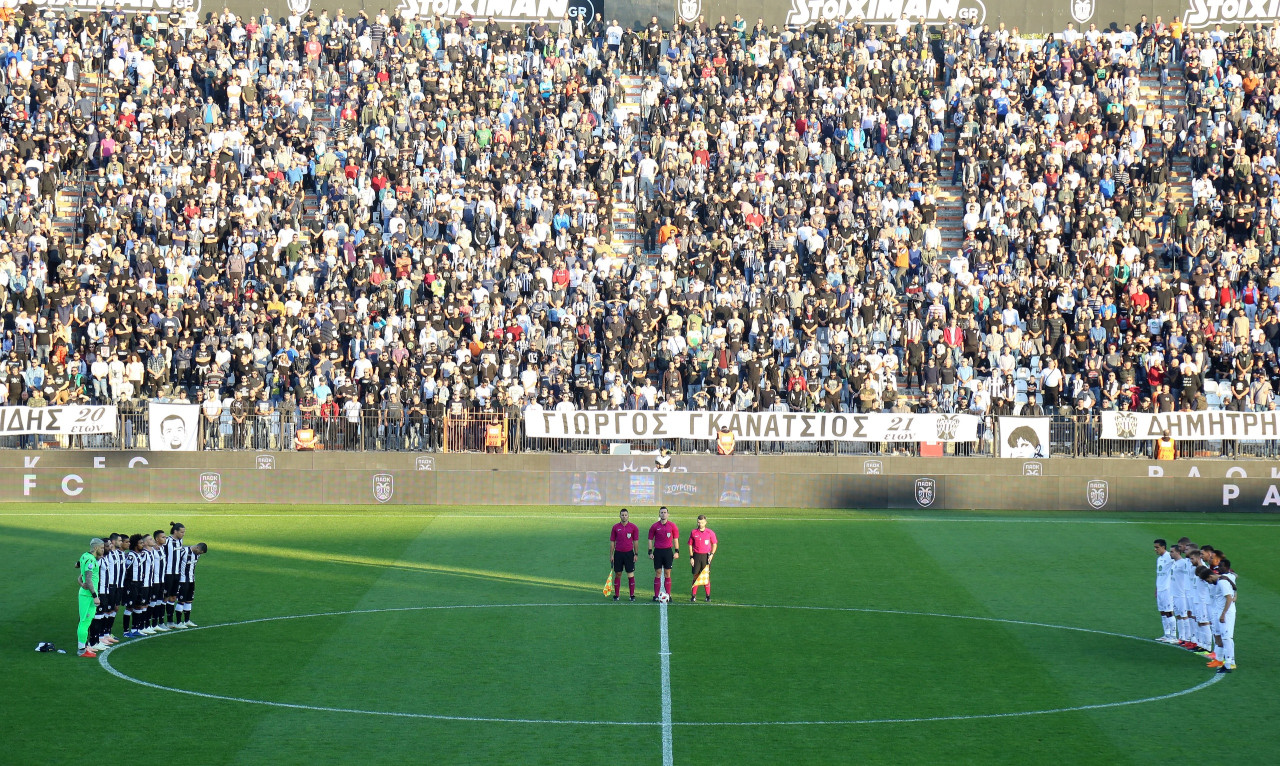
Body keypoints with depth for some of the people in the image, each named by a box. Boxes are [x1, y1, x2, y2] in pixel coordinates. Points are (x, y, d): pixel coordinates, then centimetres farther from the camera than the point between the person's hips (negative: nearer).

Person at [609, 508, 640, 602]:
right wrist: (611, 555, 4)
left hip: (629, 553, -1)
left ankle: (632, 595, 3)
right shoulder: (615, 527, 5)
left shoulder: (633, 527, 1)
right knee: (617, 574, 4)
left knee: (631, 574, -1)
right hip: (618, 553, 1)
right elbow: (612, 542, 8)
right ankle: (616, 595, 9)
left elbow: (635, 541, 3)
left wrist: (635, 554, -2)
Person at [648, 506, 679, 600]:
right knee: (658, 574, 1)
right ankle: (656, 595, 4)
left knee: (667, 574, 2)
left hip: (668, 551, 0)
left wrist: (677, 551, 1)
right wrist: (650, 552, 1)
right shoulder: (655, 526, 3)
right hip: (657, 551, 0)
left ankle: (668, 595, 5)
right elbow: (650, 539, 7)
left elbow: (675, 539, 7)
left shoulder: (672, 525, 3)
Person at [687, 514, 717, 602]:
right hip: (696, 556, 1)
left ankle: (708, 596, 9)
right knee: (695, 575, 1)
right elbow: (690, 545, 8)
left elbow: (714, 544, 8)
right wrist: (691, 557, 1)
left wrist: (711, 554, -6)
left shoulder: (710, 533, 1)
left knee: (706, 576, 1)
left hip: (706, 556, -1)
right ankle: (693, 595, 5)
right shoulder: (693, 532, 3)